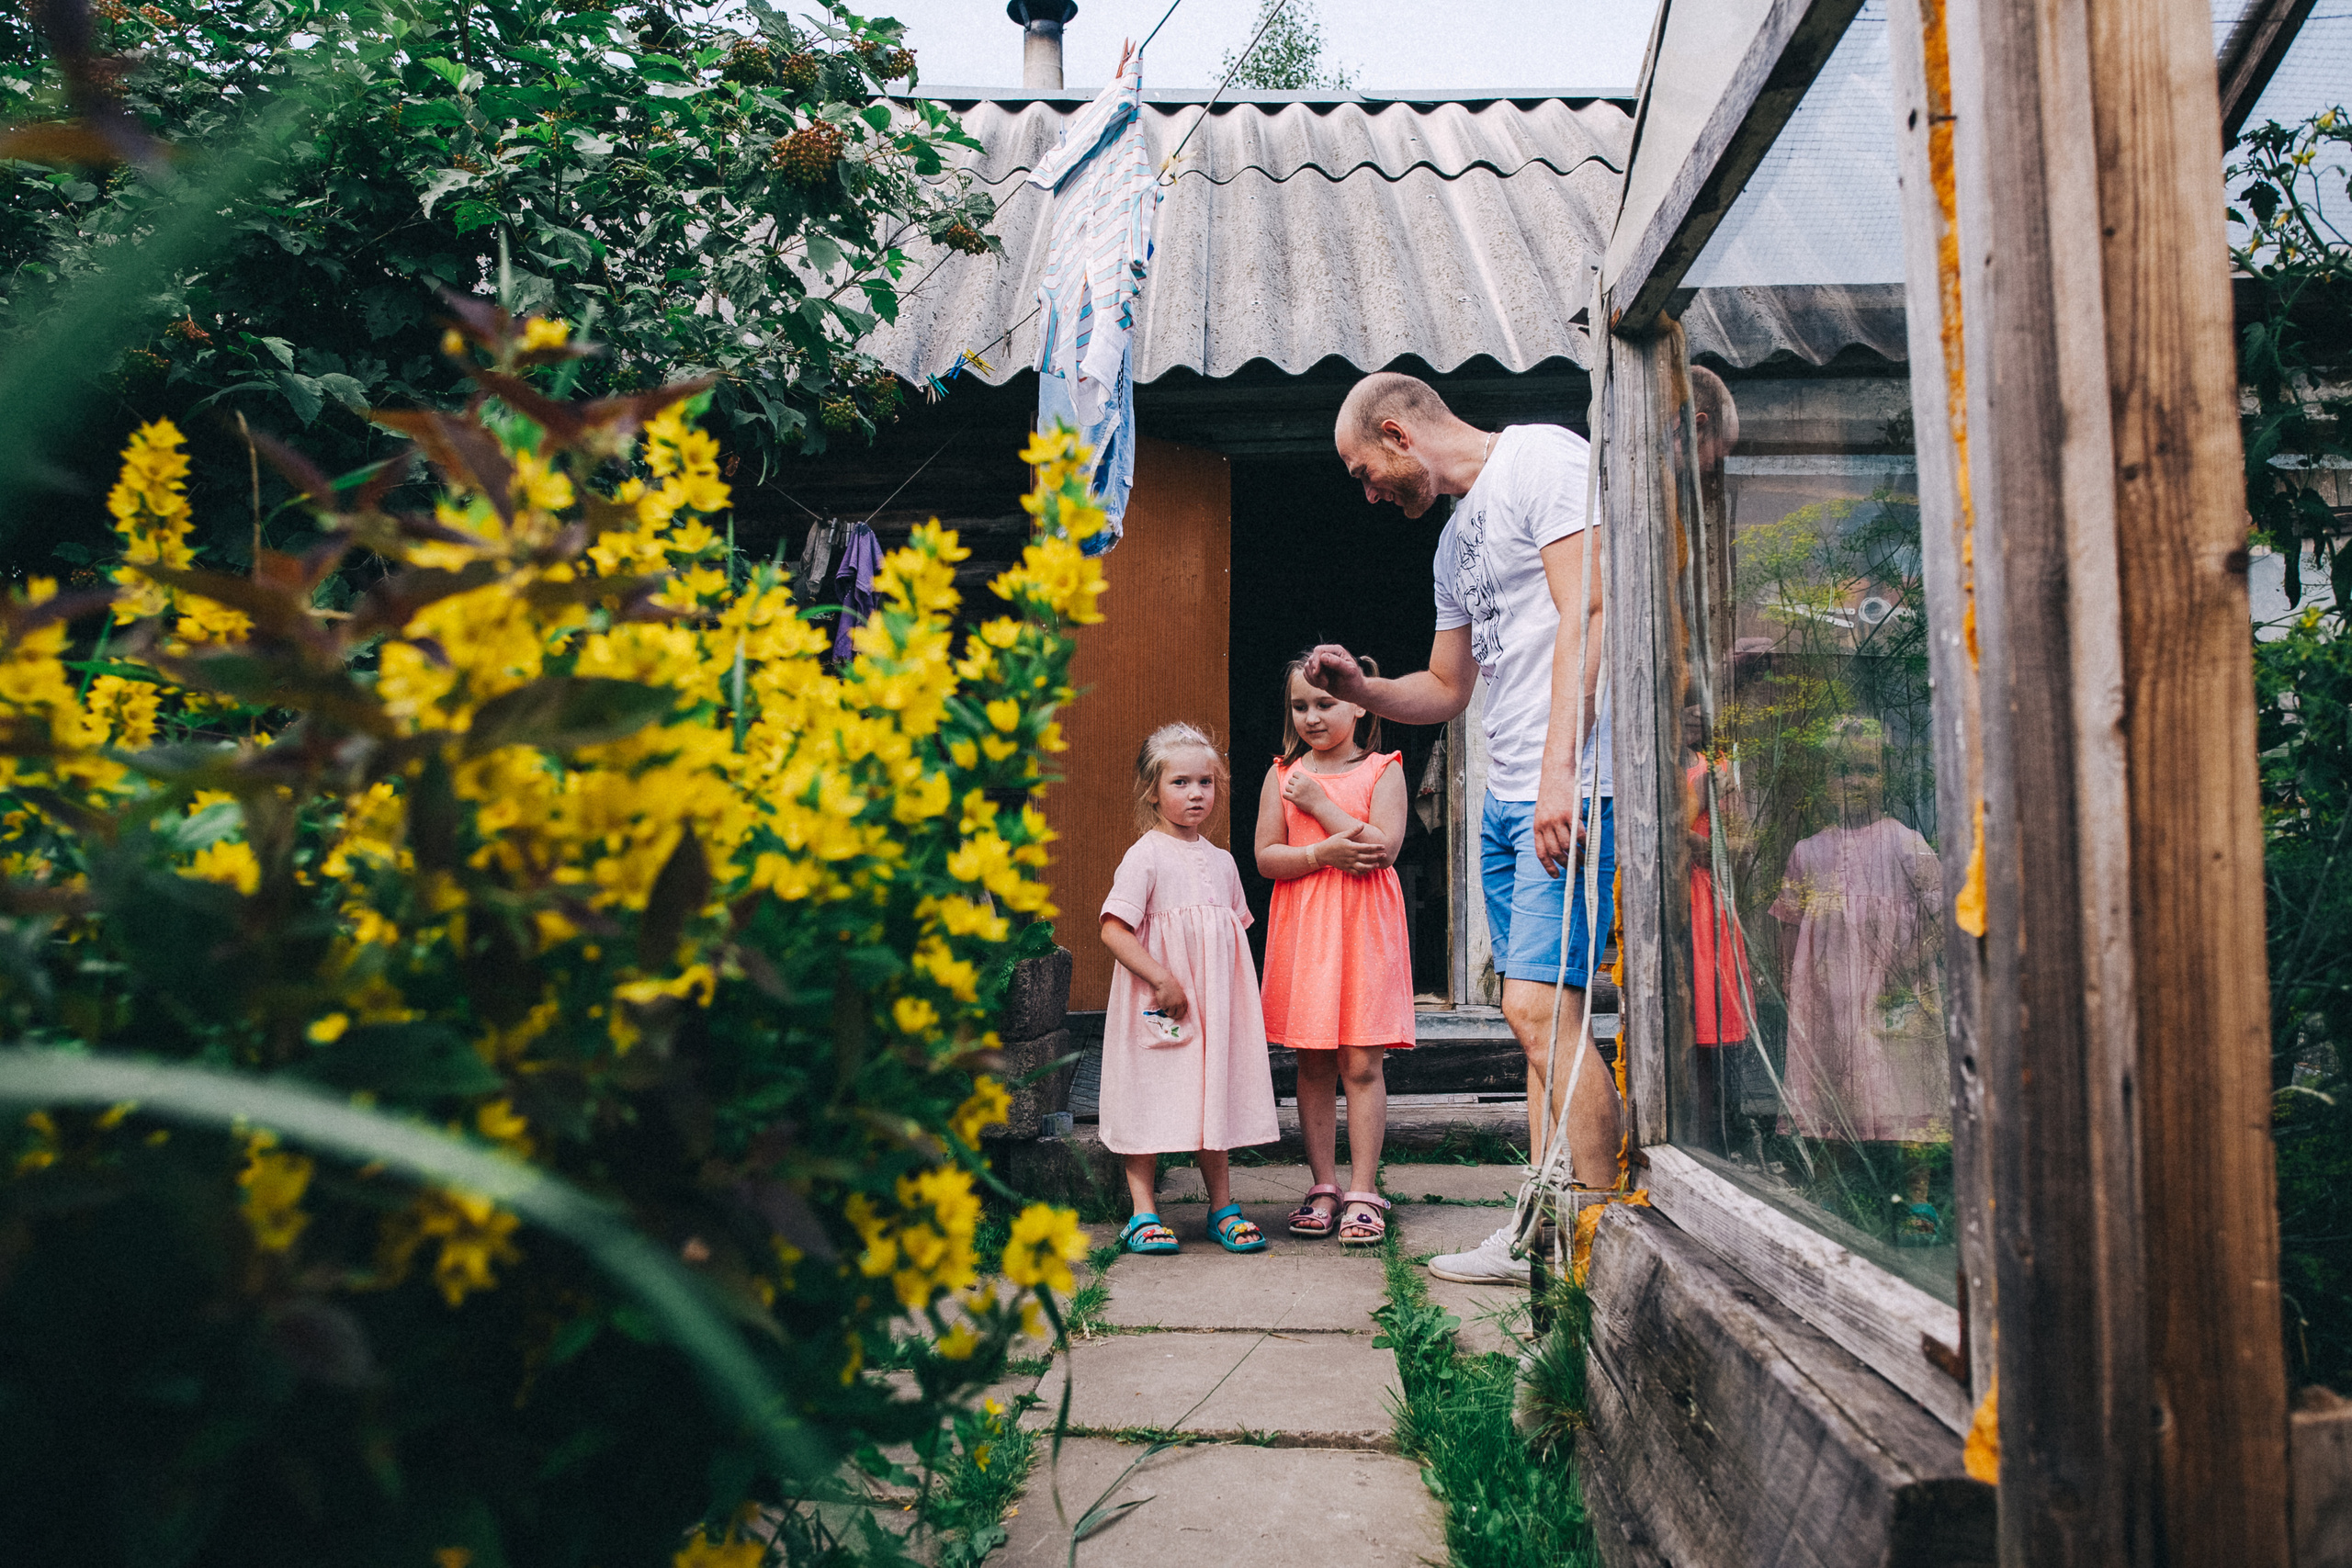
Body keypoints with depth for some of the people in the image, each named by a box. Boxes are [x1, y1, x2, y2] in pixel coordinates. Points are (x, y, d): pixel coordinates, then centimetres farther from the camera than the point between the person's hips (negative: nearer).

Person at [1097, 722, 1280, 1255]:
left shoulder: (1221, 861, 12)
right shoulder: (1146, 856, -9)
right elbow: (1113, 930, -16)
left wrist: (1249, 1000, 11)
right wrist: (1163, 980, -20)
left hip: (1214, 1004, 6)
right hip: (1158, 1007, -6)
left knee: (1215, 1098, 11)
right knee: (1150, 1100, 1)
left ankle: (1223, 1207, 22)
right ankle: (1144, 1213, 12)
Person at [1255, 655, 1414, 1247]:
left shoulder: (1382, 770, 1)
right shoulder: (1283, 774, 9)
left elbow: (1383, 847, -12)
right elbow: (1266, 856, 1)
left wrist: (1320, 804, -11)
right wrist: (1323, 853, -15)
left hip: (1365, 930, -2)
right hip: (1302, 930, 3)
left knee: (1362, 1063, -2)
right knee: (1313, 1064, 6)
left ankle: (1362, 1192, 6)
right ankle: (1323, 1186, 16)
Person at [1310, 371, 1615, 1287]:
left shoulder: (1543, 458, -2)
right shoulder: (1455, 539, 24)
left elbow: (1584, 613, -15)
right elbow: (1445, 691, 31)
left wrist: (1560, 774, -22)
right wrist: (1359, 688, 12)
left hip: (1568, 787, -9)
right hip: (1505, 799, 9)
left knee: (1540, 1004, -15)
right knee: (1537, 1015, 8)